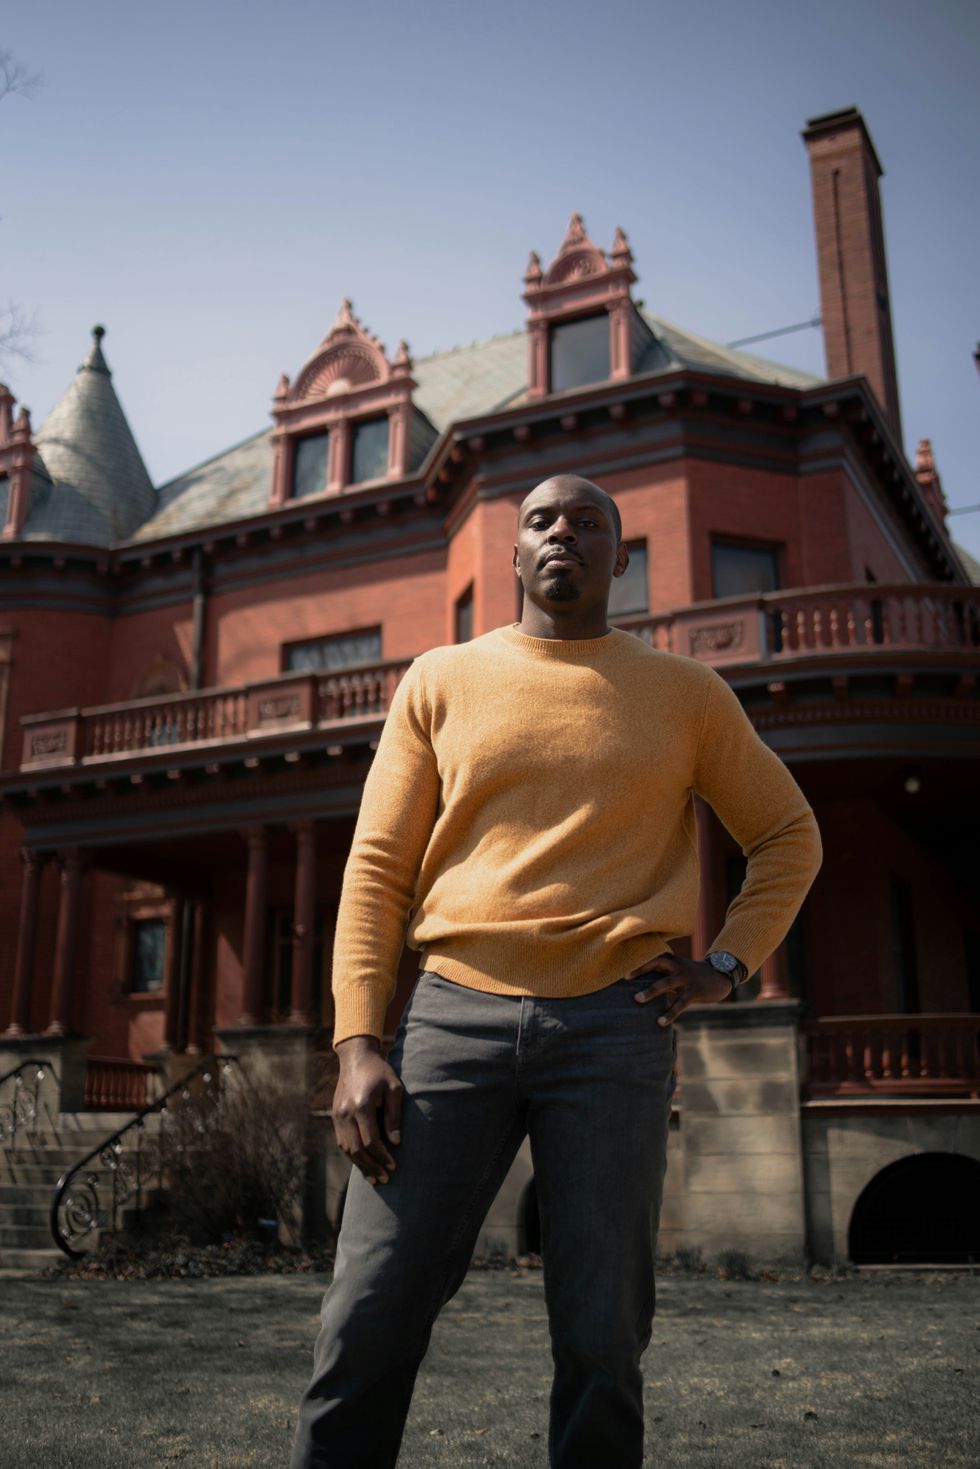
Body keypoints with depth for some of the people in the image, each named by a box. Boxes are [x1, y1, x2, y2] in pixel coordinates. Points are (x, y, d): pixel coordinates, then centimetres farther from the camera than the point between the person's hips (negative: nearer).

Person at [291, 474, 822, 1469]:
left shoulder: (686, 695, 12)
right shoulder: (441, 682, 12)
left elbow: (789, 836, 21)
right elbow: (377, 866, 7)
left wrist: (728, 964, 6)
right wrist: (357, 1040, -4)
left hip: (615, 1024, 0)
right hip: (456, 1013, 0)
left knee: (601, 1346, 3)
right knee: (366, 1327, -3)